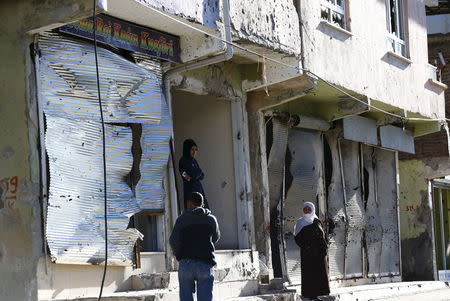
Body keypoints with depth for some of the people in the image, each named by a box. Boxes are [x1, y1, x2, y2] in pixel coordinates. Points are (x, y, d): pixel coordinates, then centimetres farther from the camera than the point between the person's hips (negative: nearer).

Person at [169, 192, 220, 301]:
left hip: (186, 263, 0)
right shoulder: (211, 219, 6)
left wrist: (177, 253, 14)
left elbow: (174, 241, -5)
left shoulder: (182, 219, 1)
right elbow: (216, 238, 20)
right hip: (205, 263, 0)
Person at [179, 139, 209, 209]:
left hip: (199, 188, 8)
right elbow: (194, 174, -18)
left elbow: (202, 176, 7)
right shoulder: (183, 161, -9)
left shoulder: (194, 161, 15)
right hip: (190, 190, -8)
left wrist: (191, 177, -10)